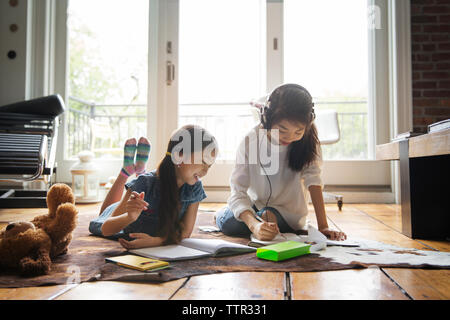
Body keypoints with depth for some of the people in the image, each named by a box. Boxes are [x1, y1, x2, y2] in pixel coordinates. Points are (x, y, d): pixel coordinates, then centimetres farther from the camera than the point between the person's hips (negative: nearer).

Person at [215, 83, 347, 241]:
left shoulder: (308, 138, -19)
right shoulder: (251, 140, -25)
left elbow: (312, 179, -25)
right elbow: (238, 192, -29)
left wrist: (323, 227, -34)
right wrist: (254, 225, -47)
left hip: (289, 213, -1)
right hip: (255, 204, 1)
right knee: (224, 221, -23)